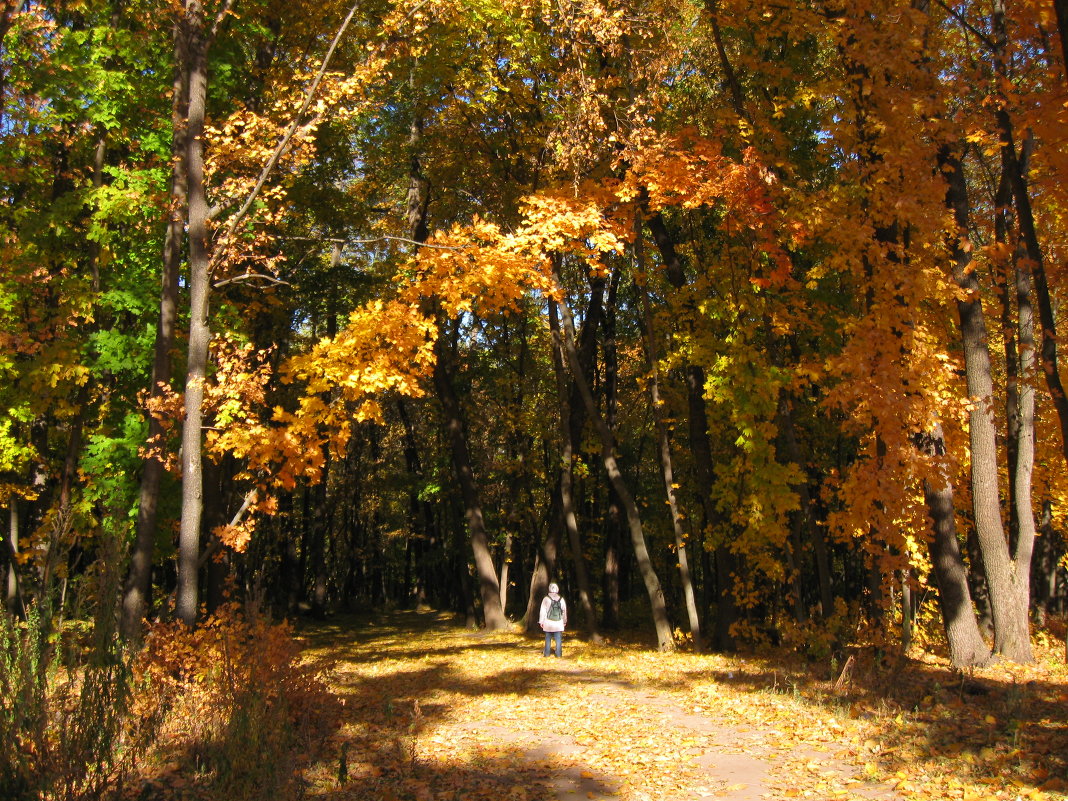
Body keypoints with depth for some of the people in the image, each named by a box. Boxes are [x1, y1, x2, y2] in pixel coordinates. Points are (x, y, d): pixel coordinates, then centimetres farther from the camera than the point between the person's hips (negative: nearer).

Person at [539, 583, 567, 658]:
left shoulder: (546, 599, -6)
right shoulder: (561, 599, 2)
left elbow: (543, 611, -3)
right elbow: (564, 611, 9)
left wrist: (541, 621, 4)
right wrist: (564, 621, 19)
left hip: (548, 623, -1)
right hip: (559, 623, 1)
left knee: (548, 639, 8)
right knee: (558, 639, 4)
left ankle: (547, 653, 10)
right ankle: (558, 654, 4)